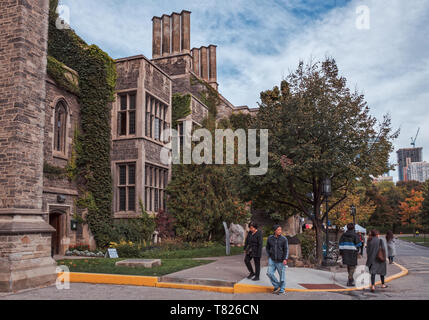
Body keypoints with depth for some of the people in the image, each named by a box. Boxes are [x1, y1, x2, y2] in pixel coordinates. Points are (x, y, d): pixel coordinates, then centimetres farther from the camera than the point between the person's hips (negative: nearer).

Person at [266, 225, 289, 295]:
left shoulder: (284, 239, -8)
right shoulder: (270, 238, 1)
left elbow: (286, 250, -11)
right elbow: (267, 248, 16)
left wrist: (285, 259, -22)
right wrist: (269, 256, 11)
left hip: (281, 261, -3)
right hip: (272, 260, 3)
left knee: (282, 275, 3)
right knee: (269, 273, -5)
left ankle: (282, 290, 21)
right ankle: (277, 286, 14)